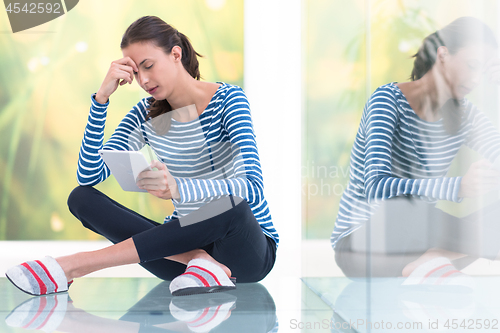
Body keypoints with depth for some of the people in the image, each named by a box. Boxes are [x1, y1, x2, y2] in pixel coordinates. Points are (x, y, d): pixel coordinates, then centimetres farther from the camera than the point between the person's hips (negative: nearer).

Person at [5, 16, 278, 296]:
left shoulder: (227, 99, -11)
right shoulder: (146, 114, 4)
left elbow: (253, 188, -26)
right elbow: (89, 176, -8)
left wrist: (178, 189, -43)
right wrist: (102, 97, -16)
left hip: (249, 249, -4)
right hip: (185, 241, 4)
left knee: (230, 205, -40)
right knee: (82, 198, -13)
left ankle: (74, 265, -35)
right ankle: (202, 263, -30)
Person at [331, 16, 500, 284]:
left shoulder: (463, 114, 5)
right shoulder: (388, 100, -16)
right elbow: (376, 188, -32)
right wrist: (459, 187, -48)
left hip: (414, 238, 7)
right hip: (362, 243, -7)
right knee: (402, 208, -42)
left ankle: (427, 264, -30)